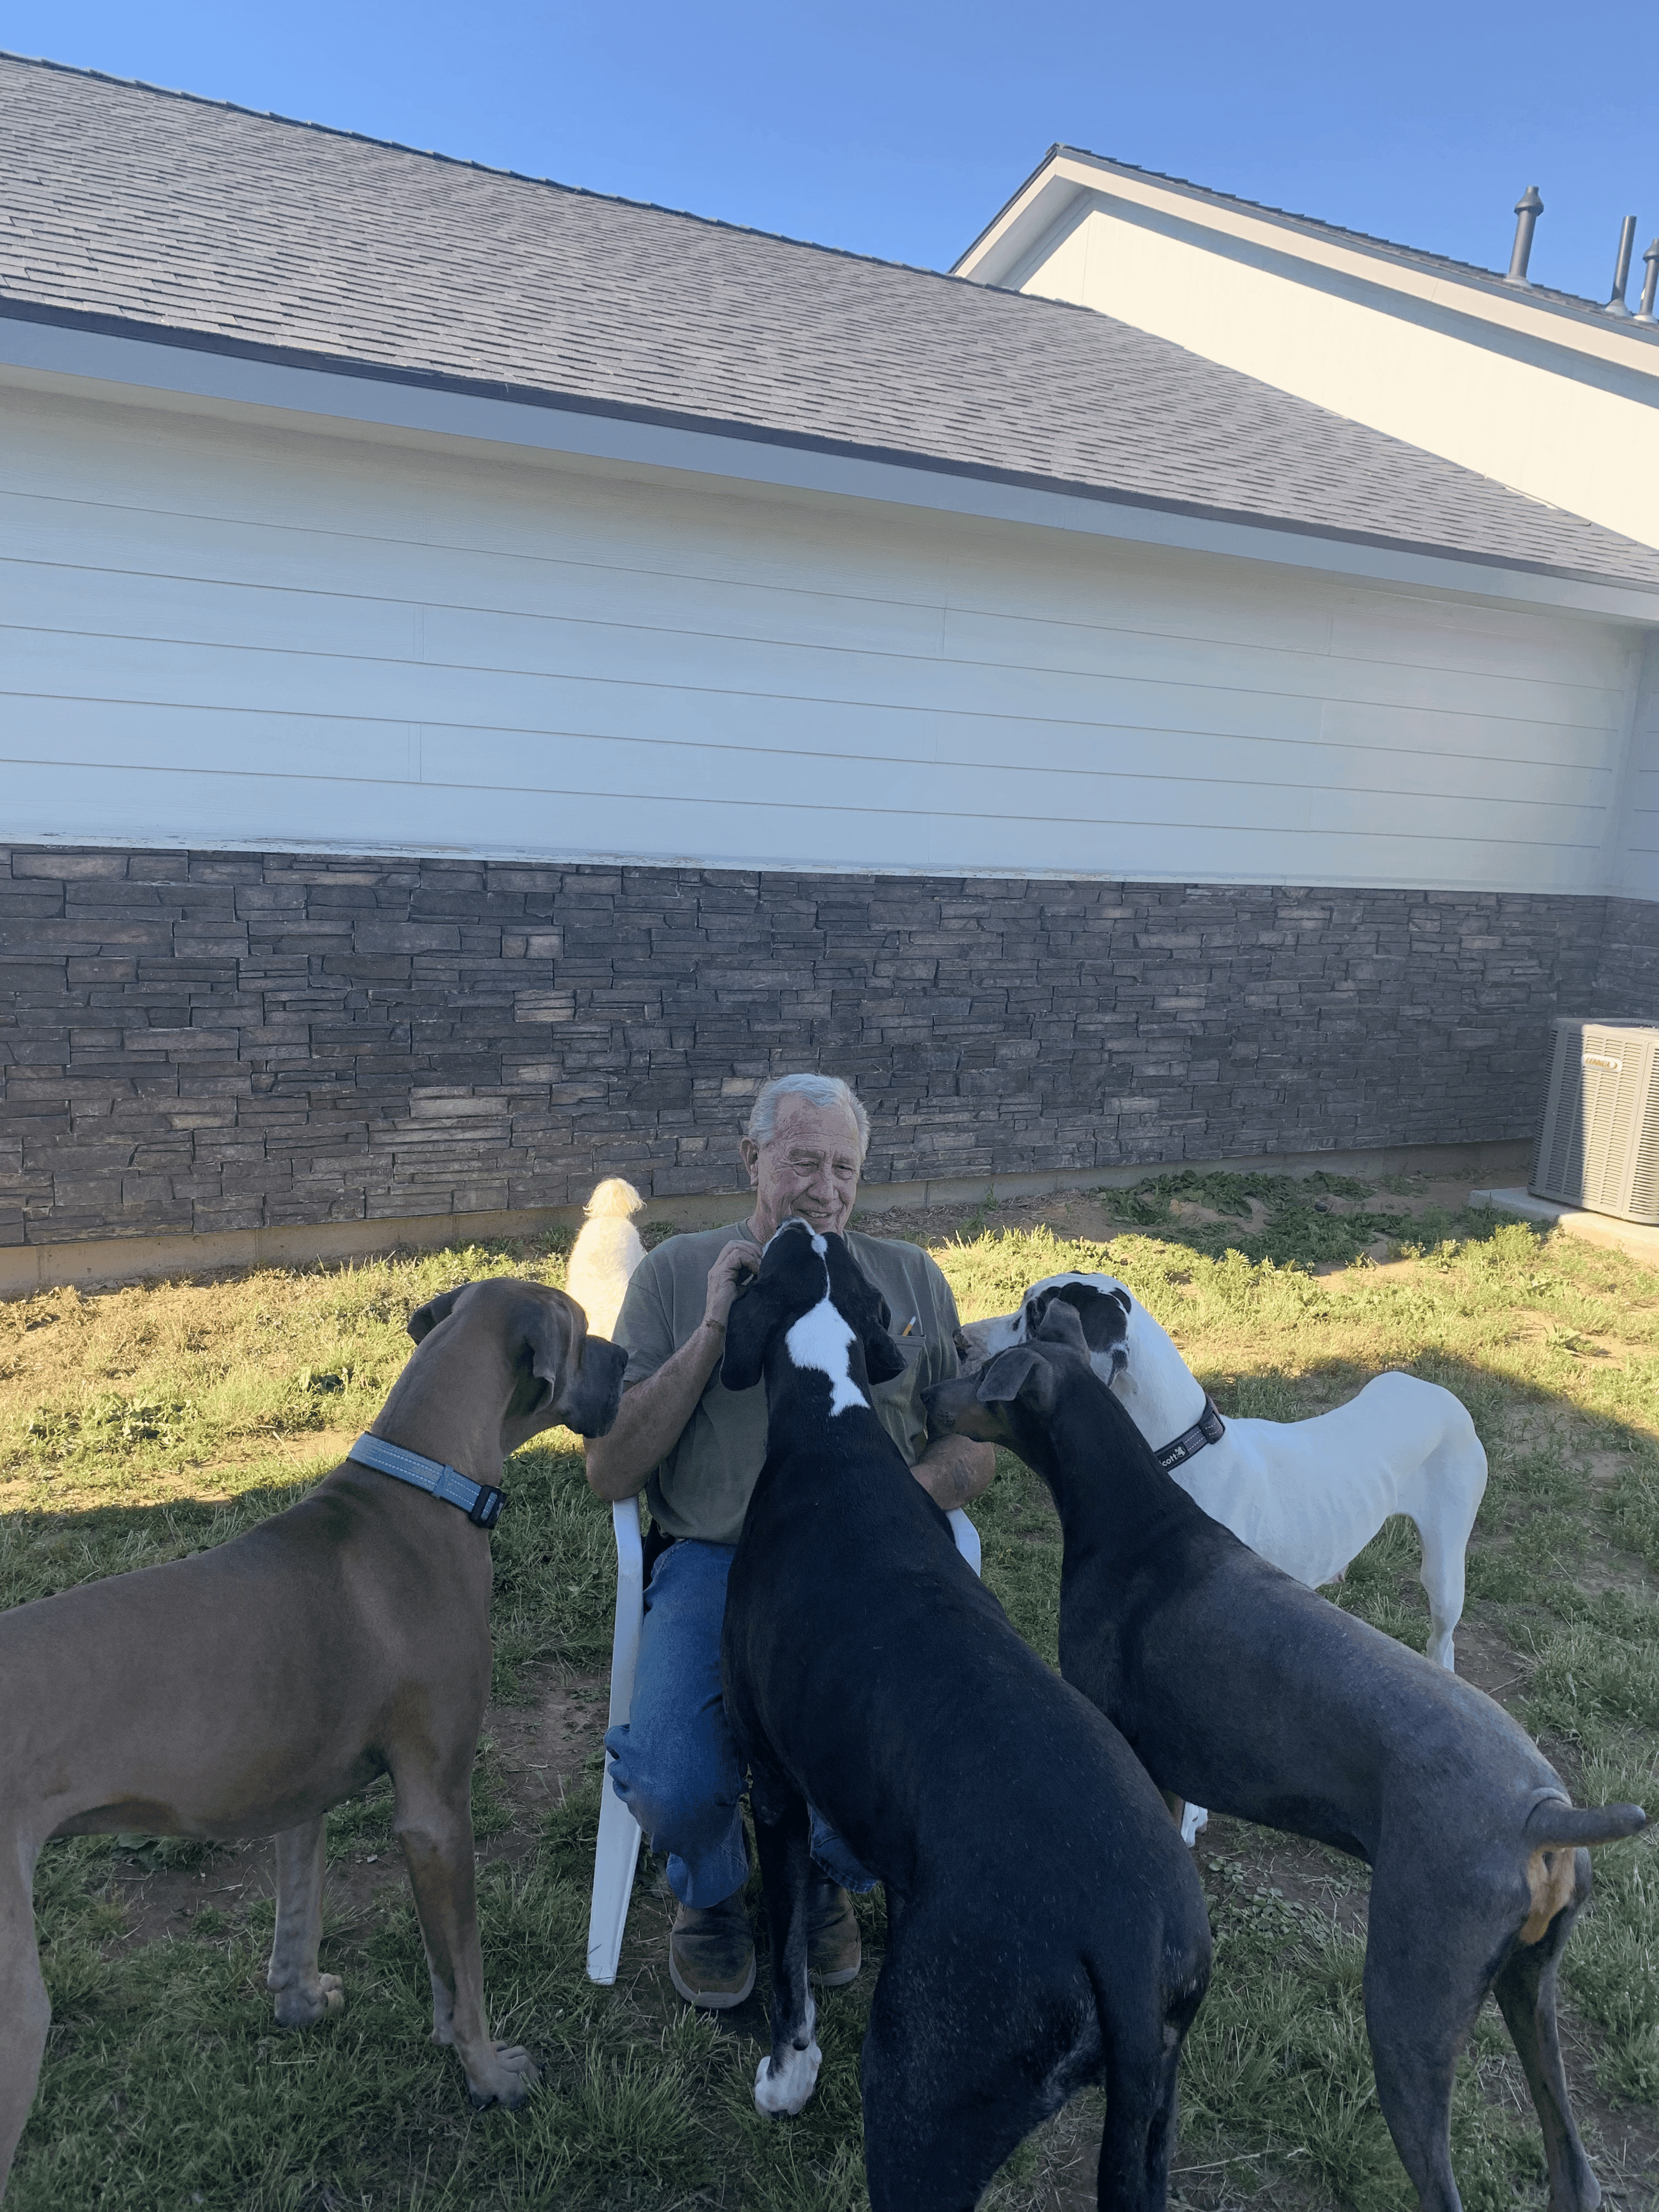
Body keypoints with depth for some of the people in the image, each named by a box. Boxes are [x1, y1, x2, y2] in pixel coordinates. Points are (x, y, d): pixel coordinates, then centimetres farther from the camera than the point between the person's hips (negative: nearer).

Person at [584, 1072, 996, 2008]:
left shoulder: (910, 1277, 14)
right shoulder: (679, 1272, 8)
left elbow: (975, 1449, 10)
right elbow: (609, 1470, 1)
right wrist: (713, 1331, -9)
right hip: (715, 1559, -1)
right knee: (674, 1779, -28)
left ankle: (826, 1876, 13)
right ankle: (713, 1892, 14)